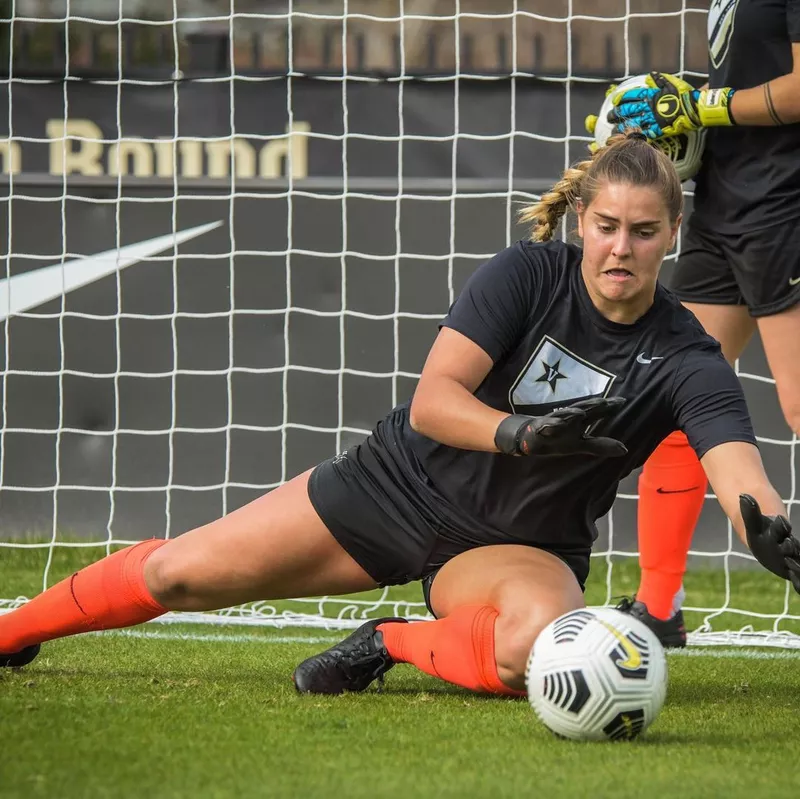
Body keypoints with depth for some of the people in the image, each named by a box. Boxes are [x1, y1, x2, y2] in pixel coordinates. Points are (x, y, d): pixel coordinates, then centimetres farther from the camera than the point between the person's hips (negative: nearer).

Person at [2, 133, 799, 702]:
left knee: (537, 644, -38)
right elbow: (432, 400, -23)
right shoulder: (528, 274, -16)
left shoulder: (688, 361, -17)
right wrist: (518, 434, -42)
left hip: (520, 547, -1)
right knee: (178, 573, -2)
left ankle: (392, 644, -10)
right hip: (401, 485, 1)